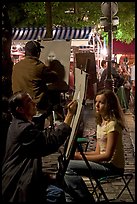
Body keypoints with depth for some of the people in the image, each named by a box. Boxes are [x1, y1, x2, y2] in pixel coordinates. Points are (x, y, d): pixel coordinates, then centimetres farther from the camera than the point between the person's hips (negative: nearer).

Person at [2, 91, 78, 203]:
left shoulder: (18, 125, 14)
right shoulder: (24, 128, -20)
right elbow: (52, 141, -25)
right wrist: (70, 115, -23)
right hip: (17, 186, -11)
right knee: (57, 194, -21)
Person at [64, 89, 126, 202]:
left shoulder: (112, 124, -15)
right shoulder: (101, 123, 14)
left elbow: (108, 155, -20)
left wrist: (81, 157, -19)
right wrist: (79, 153, -3)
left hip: (112, 167, -9)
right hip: (104, 163, 9)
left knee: (68, 166, -20)